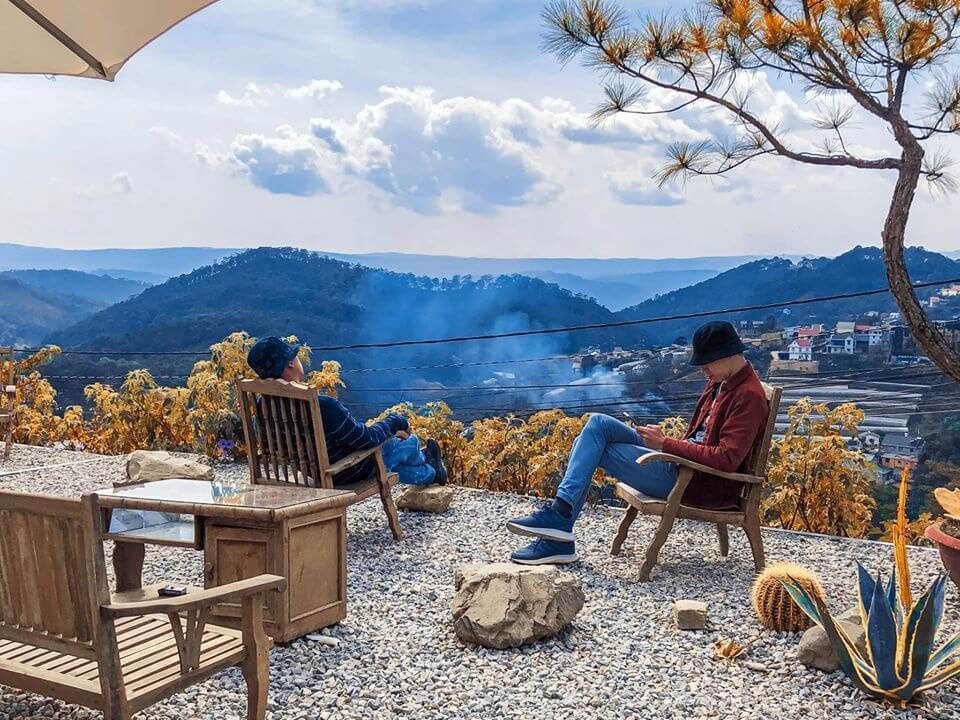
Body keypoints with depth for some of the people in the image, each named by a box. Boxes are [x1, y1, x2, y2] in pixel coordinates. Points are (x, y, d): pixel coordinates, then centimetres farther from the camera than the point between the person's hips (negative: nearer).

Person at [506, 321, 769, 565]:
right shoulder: (720, 382, 14)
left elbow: (727, 459, -24)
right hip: (683, 461, 10)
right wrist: (666, 442, 4)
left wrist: (667, 444, -20)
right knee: (597, 424, -3)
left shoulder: (749, 396, -16)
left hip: (702, 483, -10)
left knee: (595, 448, -11)